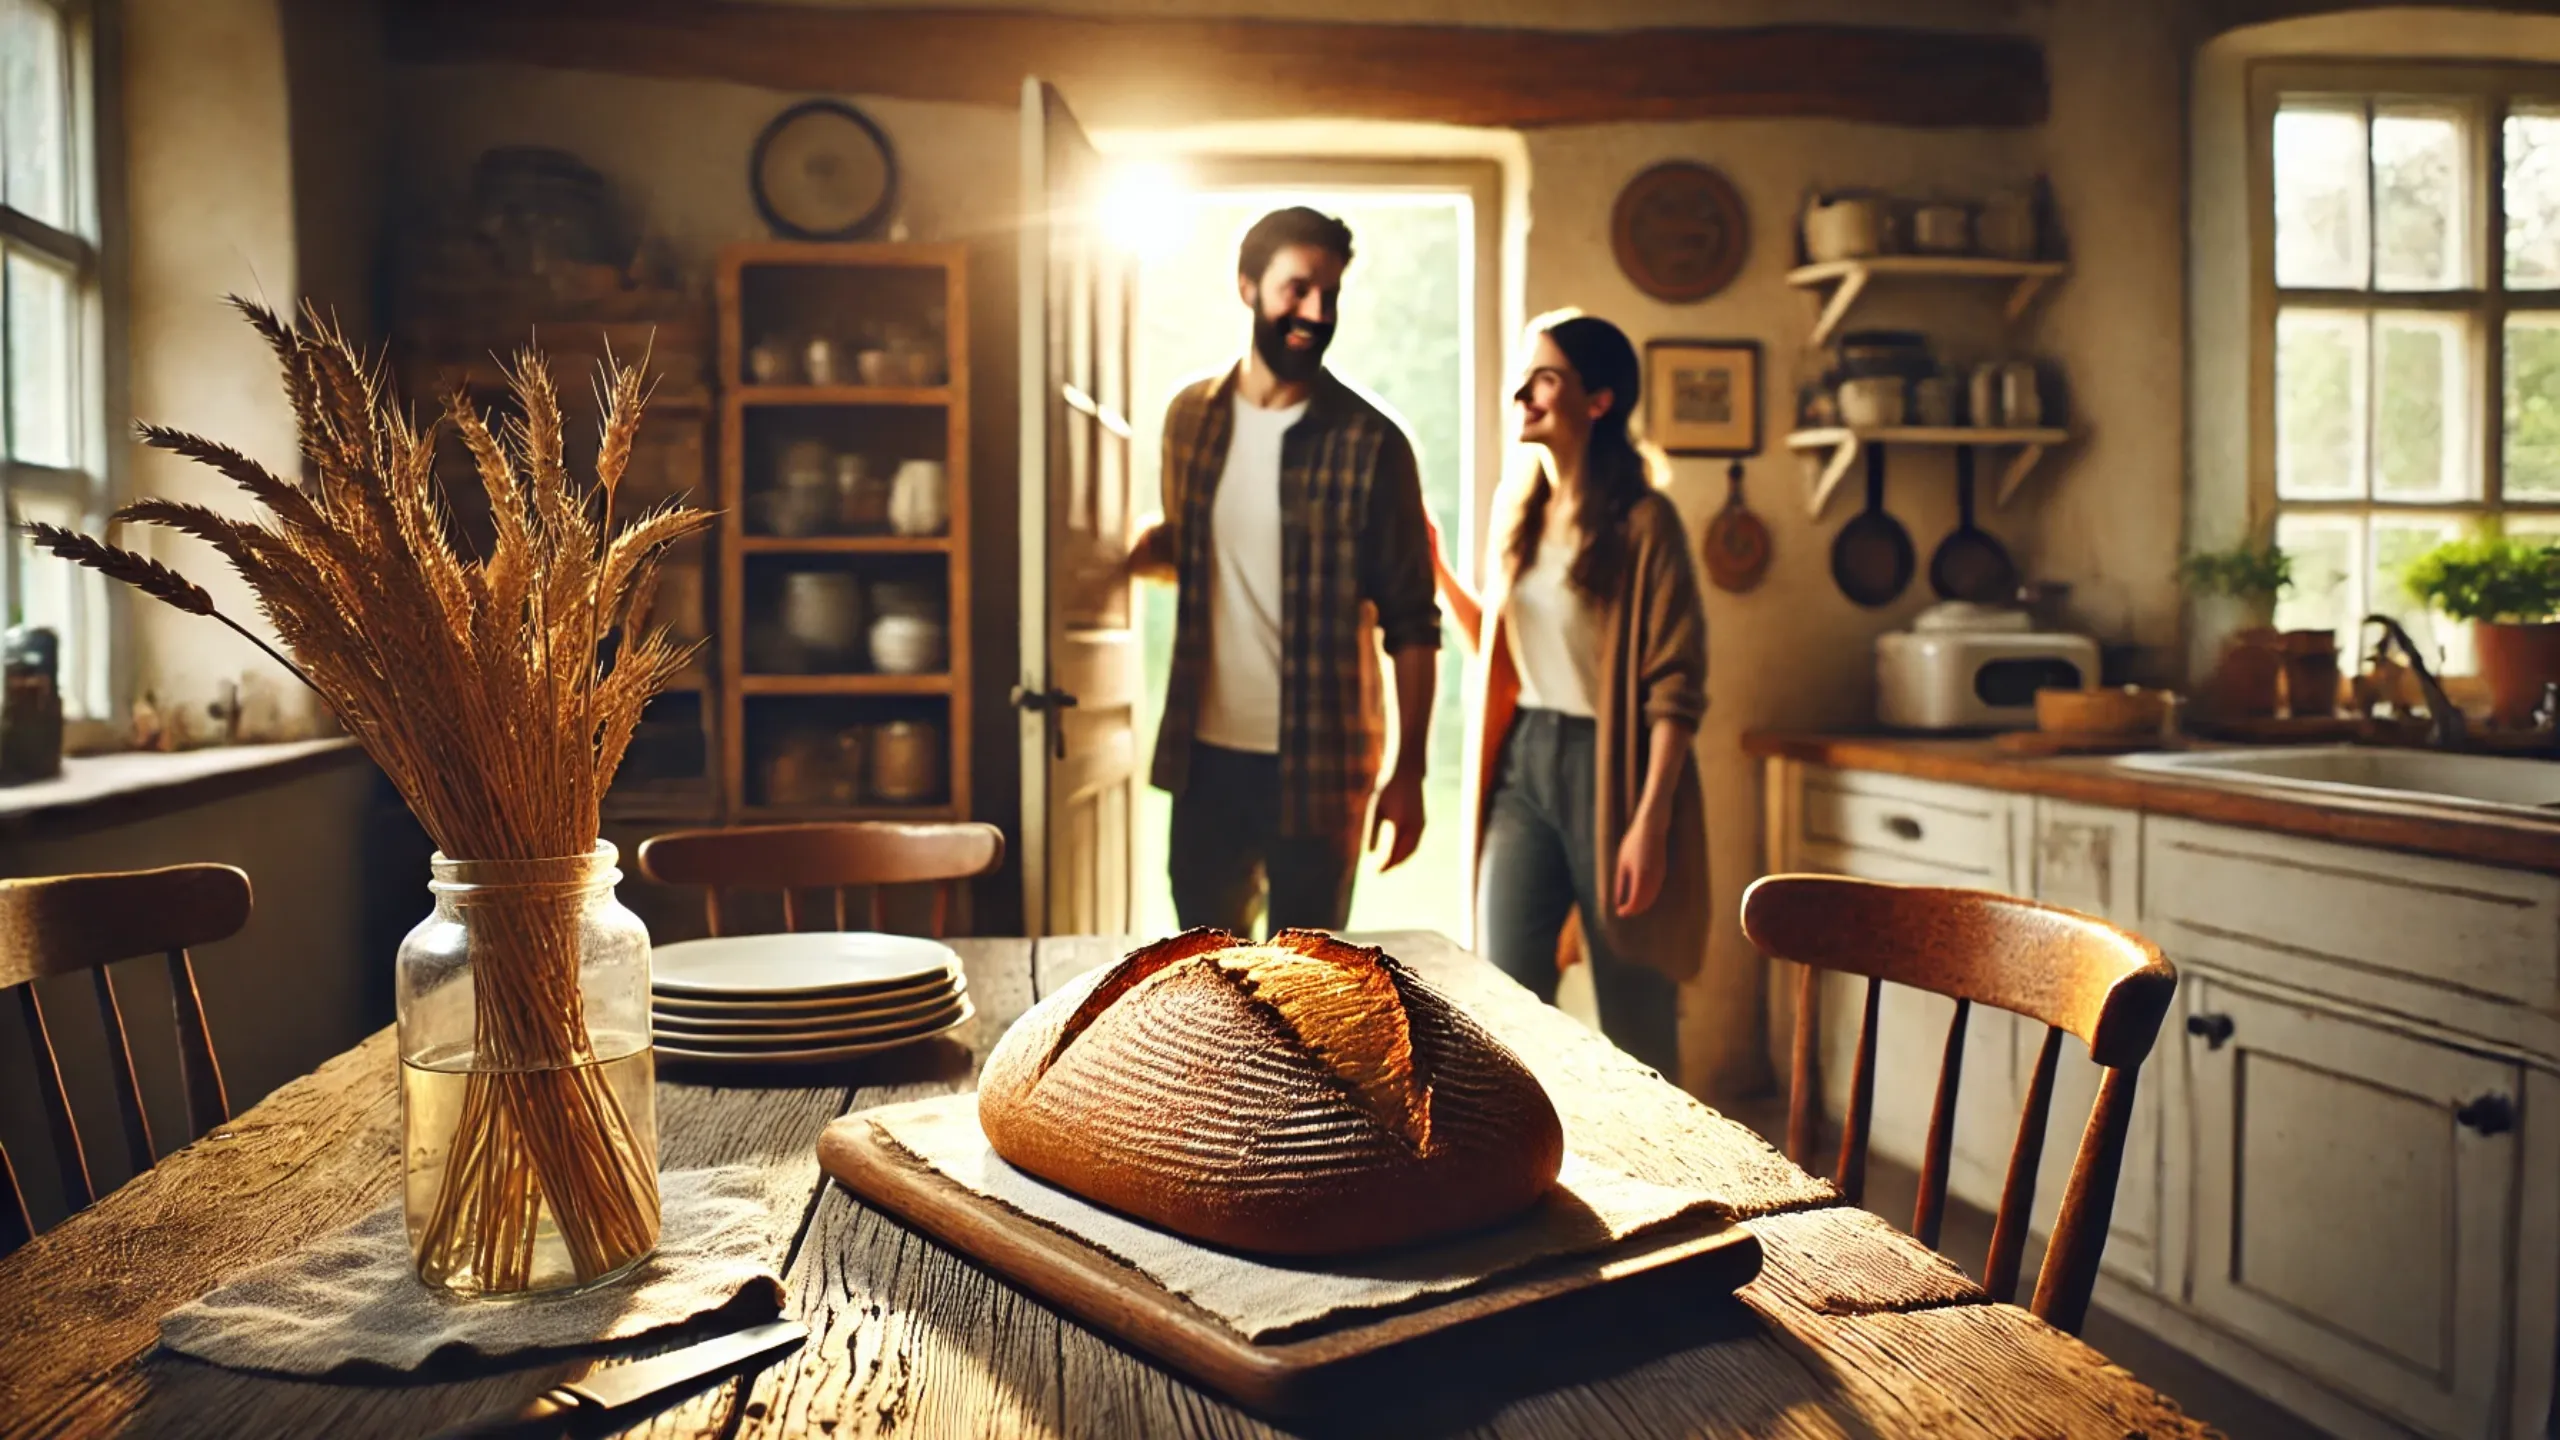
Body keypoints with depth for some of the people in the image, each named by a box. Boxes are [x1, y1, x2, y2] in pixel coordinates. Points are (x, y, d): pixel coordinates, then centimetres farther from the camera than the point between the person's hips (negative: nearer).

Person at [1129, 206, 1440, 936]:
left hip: (1318, 764, -4)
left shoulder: (1370, 442, -9)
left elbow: (1411, 623, -7)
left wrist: (1409, 771, -10)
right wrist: (1140, 547, -5)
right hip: (1205, 752, 4)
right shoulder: (1192, 414, 3)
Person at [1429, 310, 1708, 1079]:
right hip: (1523, 763, 6)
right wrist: (1434, 564, 9)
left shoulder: (1643, 519, -10)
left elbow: (1675, 688, -12)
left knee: (1634, 1019, 5)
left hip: (1610, 766, -6)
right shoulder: (1518, 508, 9)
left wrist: (1651, 822, -18)